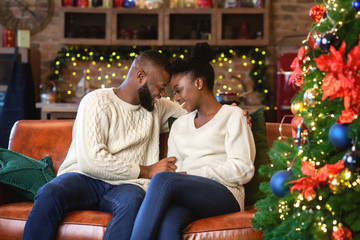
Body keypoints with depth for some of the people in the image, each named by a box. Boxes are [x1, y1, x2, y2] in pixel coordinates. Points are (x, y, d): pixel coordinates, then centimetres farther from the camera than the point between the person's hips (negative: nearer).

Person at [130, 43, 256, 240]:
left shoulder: (231, 116, 11)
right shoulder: (179, 125, 30)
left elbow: (243, 170, -2)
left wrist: (190, 174, -9)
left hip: (224, 195, -4)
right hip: (186, 196, 4)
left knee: (164, 180, -34)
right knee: (166, 222, -36)